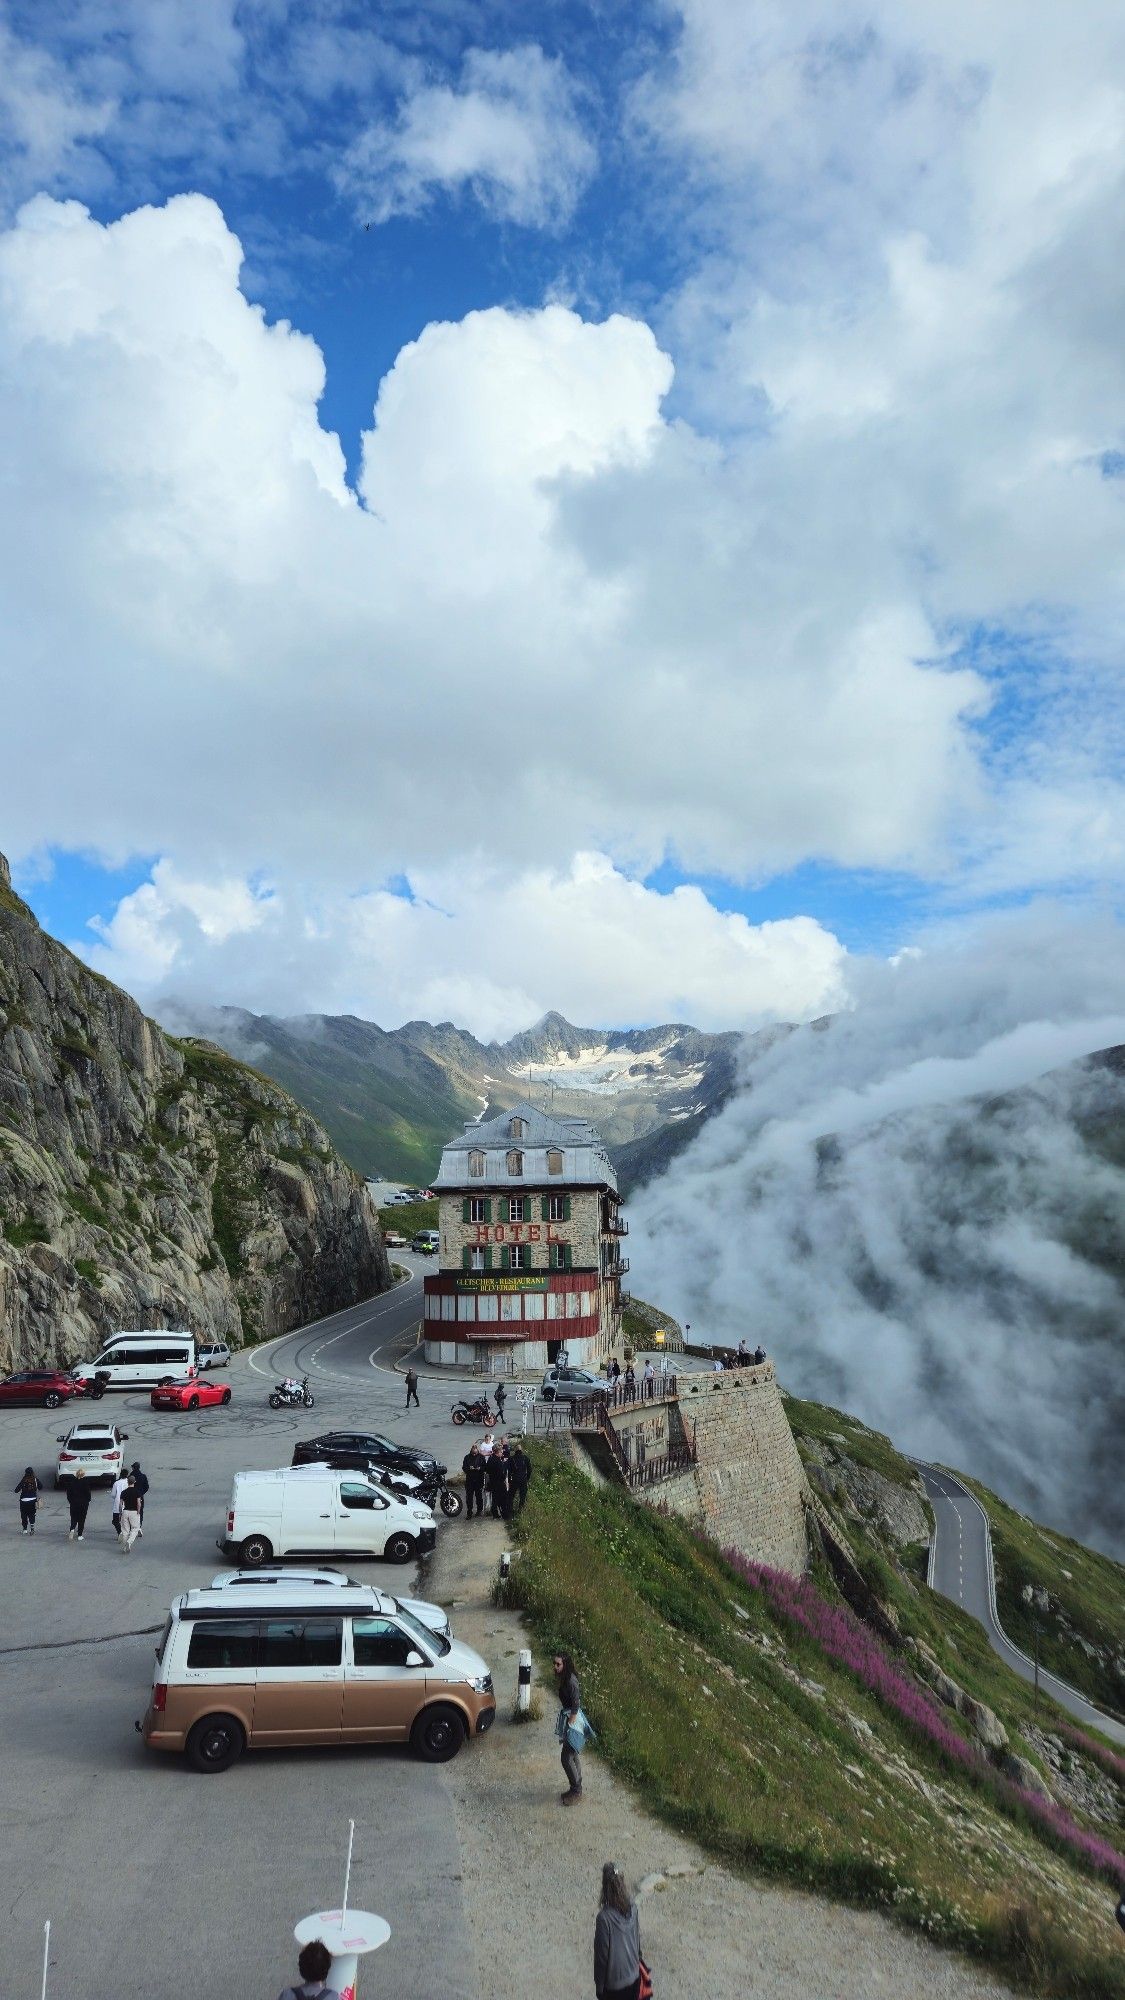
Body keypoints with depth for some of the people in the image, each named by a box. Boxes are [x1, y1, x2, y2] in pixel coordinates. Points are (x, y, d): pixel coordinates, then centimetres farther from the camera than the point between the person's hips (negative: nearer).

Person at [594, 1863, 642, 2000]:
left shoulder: (604, 1918, -30)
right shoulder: (632, 1906, -13)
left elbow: (601, 1954, -20)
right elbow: (637, 1939, 3)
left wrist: (599, 1986, -6)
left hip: (614, 1982, -5)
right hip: (633, 1975, 5)